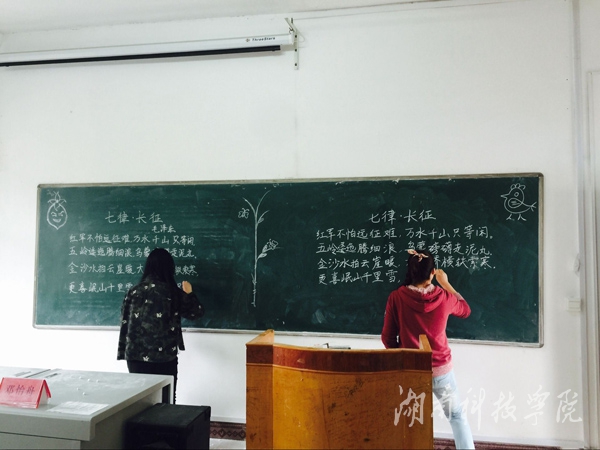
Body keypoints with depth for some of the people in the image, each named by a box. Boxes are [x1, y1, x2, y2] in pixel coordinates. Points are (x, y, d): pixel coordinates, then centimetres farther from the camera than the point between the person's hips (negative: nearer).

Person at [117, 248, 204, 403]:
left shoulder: (133, 291, 0)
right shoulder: (173, 292, -6)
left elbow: (125, 324, 5)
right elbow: (197, 313, 6)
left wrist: (124, 353, 16)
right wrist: (188, 294, 21)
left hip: (136, 356, 3)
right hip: (164, 357, -3)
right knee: (164, 403, 10)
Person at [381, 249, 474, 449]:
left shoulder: (396, 297, -14)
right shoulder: (444, 297, -11)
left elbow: (388, 338, -8)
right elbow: (465, 310, 13)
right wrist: (445, 283, 19)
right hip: (441, 368, 1)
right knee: (457, 415, 21)